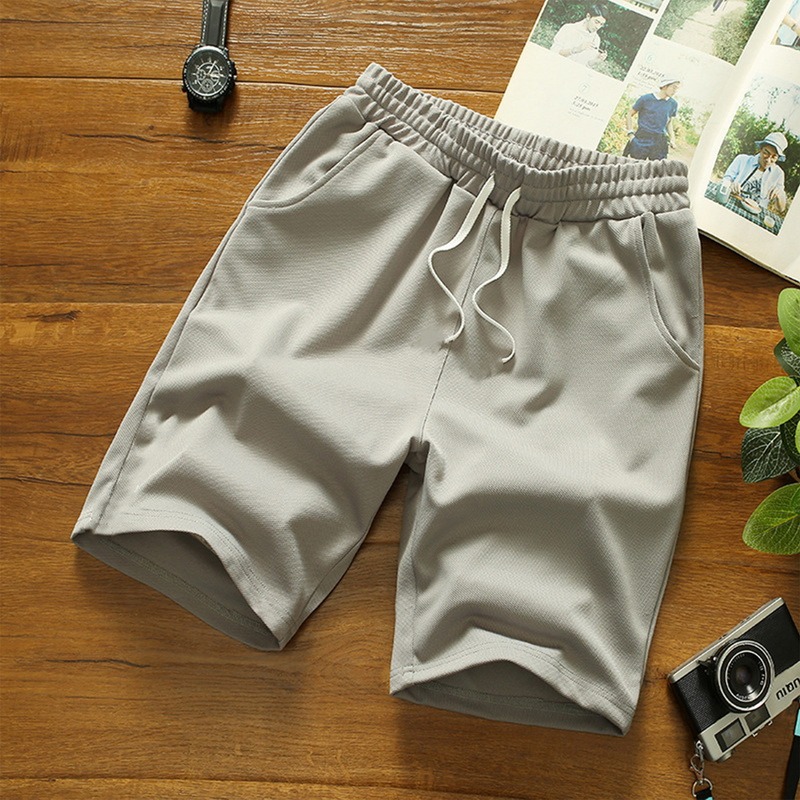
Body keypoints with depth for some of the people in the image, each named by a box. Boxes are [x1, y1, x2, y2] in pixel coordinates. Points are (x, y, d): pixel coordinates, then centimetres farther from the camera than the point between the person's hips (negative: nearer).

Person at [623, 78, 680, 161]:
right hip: (642, 138, -3)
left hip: (660, 141, 3)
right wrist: (631, 133, -3)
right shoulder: (646, 98, 0)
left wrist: (672, 139, 12)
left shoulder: (673, 104, 11)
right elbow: (630, 114, 6)